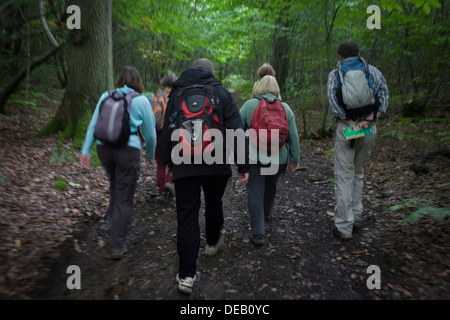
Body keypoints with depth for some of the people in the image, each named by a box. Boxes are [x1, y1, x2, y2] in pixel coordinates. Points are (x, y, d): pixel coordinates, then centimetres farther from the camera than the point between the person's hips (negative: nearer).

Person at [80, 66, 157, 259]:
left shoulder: (106, 96, 11)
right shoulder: (142, 101, 4)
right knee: (125, 198, 4)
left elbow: (93, 124, 6)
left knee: (115, 181, 33)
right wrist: (150, 154, 22)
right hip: (128, 150, -3)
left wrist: (86, 151, 7)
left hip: (104, 148, 4)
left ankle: (112, 213, 39)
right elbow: (150, 132, 8)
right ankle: (117, 245, 9)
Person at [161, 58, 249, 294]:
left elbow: (166, 131, 11)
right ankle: (213, 242, 46)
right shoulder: (221, 92, 3)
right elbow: (236, 130, -4)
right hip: (216, 164, 0)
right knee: (214, 204, 23)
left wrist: (169, 162, 17)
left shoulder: (176, 93, 10)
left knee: (187, 216, 2)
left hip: (184, 165, 1)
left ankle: (187, 275, 3)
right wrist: (242, 165, -3)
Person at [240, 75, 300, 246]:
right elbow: (293, 136, 2)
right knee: (271, 186, 25)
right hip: (278, 158, 3)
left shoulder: (248, 105, -4)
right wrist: (295, 158, 10)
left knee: (255, 192, 2)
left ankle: (258, 233, 1)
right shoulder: (285, 107, 1)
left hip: (253, 156, -3)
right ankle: (266, 213, 50)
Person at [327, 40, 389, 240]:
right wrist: (369, 119, -9)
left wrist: (350, 123, -11)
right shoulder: (373, 71, 13)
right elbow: (383, 92, -1)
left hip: (346, 126, -3)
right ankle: (355, 215, 26)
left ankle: (344, 226, 0)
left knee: (344, 175, 0)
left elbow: (332, 99, -10)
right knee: (358, 172, 19)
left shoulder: (335, 74, 6)